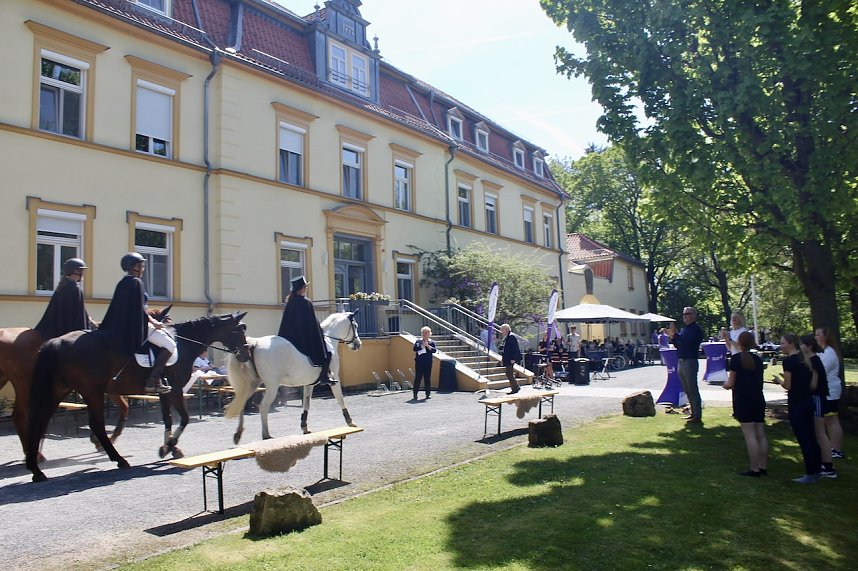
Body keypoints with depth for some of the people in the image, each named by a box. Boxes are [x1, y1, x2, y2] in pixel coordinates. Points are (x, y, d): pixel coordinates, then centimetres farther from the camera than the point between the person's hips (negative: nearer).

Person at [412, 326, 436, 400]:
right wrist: (422, 346, -17)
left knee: (427, 378, 3)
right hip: (419, 362, -1)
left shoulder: (432, 342, 8)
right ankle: (415, 394, -1)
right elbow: (415, 348, -8)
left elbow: (434, 350, -5)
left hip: (428, 363, 1)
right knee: (418, 377, -4)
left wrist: (428, 346, -16)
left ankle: (427, 394, 10)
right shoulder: (418, 341, 7)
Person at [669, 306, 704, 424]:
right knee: (687, 390, 14)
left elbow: (687, 342, -23)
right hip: (682, 362, 9)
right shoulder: (685, 329, 18)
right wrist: (672, 336, 5)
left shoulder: (696, 329, -9)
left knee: (693, 390, -7)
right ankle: (693, 413, 22)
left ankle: (697, 417, -4)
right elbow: (678, 345, 20)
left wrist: (675, 334, -21)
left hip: (690, 362, -9)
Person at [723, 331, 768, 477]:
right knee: (761, 435, 11)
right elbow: (759, 381, 14)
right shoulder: (757, 359, 8)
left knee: (750, 436, -3)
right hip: (759, 400, 6)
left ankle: (755, 469, -1)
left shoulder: (736, 358, -9)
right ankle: (764, 467, 17)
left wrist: (726, 384, 13)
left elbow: (731, 383, -10)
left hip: (743, 401, -6)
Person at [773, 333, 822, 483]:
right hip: (808, 402, 8)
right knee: (811, 438, 14)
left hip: (796, 405, -8)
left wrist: (778, 380, 4)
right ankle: (816, 471, 21)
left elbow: (787, 385, -14)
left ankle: (810, 475, 3)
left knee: (803, 440, -2)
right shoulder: (805, 359, 9)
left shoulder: (789, 361, -15)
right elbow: (813, 385, 11)